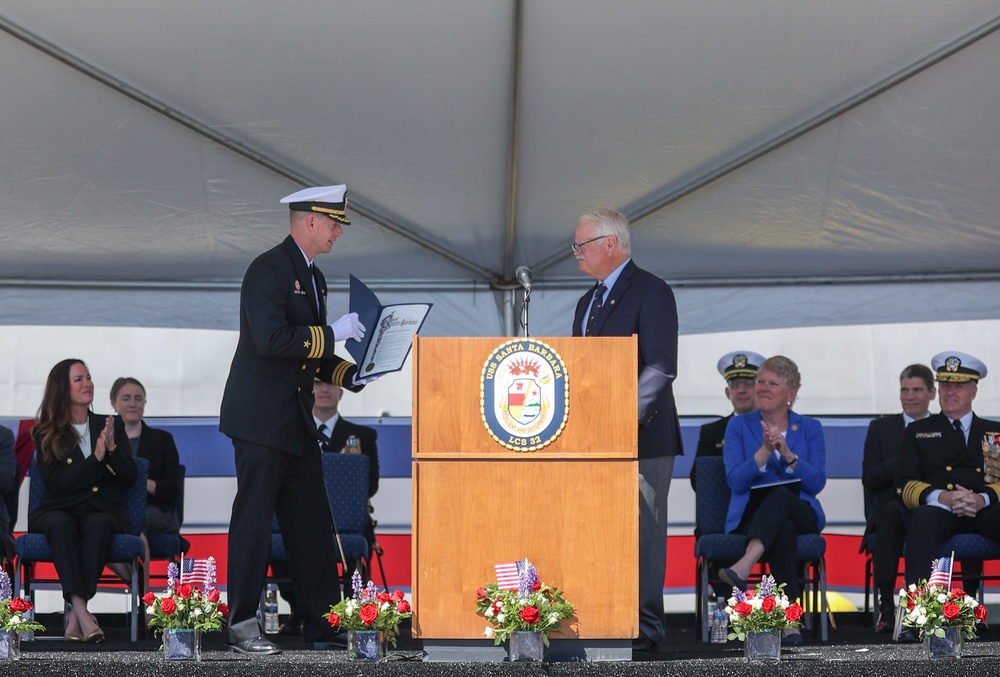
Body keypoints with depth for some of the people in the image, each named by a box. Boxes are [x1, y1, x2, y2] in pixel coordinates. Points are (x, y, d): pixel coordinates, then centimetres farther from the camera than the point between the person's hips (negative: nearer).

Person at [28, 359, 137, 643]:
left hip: (102, 510, 1)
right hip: (59, 510, -1)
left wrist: (113, 449, -10)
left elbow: (130, 478, 7)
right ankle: (82, 612, -48)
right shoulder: (45, 435, 7)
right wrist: (96, 458, -13)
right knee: (61, 525, -37)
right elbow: (56, 482, -6)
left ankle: (75, 616, -41)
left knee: (98, 525, -35)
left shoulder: (110, 427, 14)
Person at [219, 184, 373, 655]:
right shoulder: (269, 270, -13)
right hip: (262, 418, -9)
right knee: (253, 522, -6)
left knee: (311, 524, 9)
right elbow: (272, 340, -24)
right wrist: (332, 333, -18)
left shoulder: (312, 277, 17)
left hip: (296, 421, 10)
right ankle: (241, 626, -2)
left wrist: (347, 374, 8)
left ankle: (323, 625, 13)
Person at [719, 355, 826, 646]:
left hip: (800, 514, 1)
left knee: (781, 495, -38)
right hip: (753, 516, -1)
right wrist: (764, 451, -17)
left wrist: (788, 454, -16)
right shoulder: (739, 426, 10)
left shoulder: (810, 429, 12)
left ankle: (745, 564, -60)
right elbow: (735, 481, -3)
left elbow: (816, 483, -1)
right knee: (783, 529, -39)